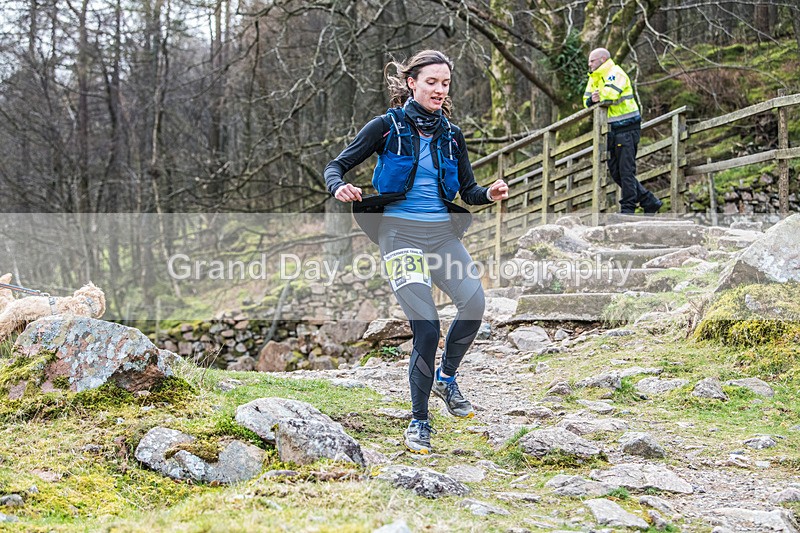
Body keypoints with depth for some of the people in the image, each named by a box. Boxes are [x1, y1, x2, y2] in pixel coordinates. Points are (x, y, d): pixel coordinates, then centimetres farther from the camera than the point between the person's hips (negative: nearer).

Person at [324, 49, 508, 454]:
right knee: (427, 327, -15)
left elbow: (468, 190, 13)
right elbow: (336, 166, 1)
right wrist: (340, 187, -22)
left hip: (443, 232, 4)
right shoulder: (387, 127, 0)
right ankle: (419, 421, 3)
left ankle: (445, 377, 5)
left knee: (474, 305, -23)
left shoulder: (451, 135, 12)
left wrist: (490, 194, -10)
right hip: (400, 232, -4)